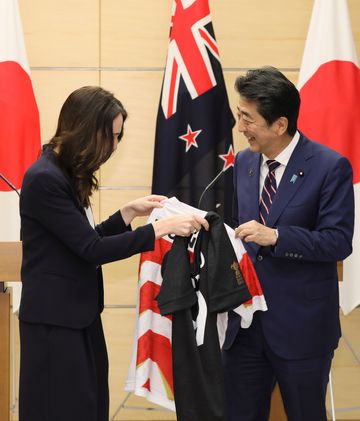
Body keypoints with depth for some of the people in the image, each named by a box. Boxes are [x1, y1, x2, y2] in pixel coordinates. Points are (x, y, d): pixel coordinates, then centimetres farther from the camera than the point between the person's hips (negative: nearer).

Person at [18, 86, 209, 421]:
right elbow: (92, 249, -21)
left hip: (79, 315, 9)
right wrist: (161, 228, -22)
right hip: (54, 321, -9)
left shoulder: (66, 174, 11)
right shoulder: (45, 179, -19)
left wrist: (129, 212, 7)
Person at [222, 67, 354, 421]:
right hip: (244, 321, 5)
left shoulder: (329, 167, -12)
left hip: (301, 325, -5)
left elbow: (339, 242, -17)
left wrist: (275, 236, -27)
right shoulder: (243, 162, 8)